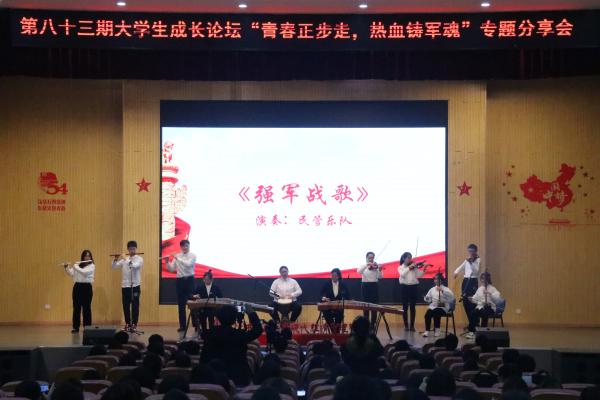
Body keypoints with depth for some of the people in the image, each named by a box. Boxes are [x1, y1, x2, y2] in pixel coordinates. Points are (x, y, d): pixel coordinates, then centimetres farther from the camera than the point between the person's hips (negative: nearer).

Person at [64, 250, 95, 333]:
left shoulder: (92, 266, -2)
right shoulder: (78, 265, 11)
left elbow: (84, 272, -19)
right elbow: (71, 274, 4)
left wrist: (75, 266, -12)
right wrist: (66, 268, -11)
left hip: (86, 287, -4)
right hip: (77, 287, 4)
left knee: (86, 308, -1)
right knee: (76, 307, 5)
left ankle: (87, 327, 6)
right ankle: (76, 327, 11)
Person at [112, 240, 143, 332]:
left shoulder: (139, 259, -2)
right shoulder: (124, 259, 12)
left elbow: (134, 265, -22)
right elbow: (114, 267, 8)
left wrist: (126, 259, -17)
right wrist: (116, 259, -9)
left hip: (135, 286, -4)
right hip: (125, 285, 4)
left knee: (135, 306, -1)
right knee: (126, 306, 6)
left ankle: (134, 325, 2)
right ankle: (127, 324, 15)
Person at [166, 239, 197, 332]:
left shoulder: (192, 256, -3)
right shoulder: (176, 256, 7)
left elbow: (188, 264, -22)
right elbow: (171, 269, 3)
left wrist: (178, 259, -22)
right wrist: (167, 261, -14)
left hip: (189, 280, -3)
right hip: (179, 280, 3)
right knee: (181, 304, 4)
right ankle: (182, 326, 9)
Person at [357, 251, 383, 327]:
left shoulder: (376, 266, 3)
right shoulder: (363, 266, 3)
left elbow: (380, 277, -7)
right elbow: (359, 271, -19)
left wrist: (380, 270, -26)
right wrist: (367, 265, -29)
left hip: (374, 286, 1)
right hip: (365, 286, -1)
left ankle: (373, 324, 8)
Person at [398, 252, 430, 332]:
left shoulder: (414, 267, 9)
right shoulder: (400, 267, 6)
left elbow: (419, 275, -3)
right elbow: (402, 274, -14)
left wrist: (424, 268, -15)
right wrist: (409, 267, -19)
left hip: (414, 287, 1)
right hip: (404, 287, -1)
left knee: (412, 307, 2)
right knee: (405, 307, 1)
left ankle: (412, 325, 6)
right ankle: (406, 325, 7)